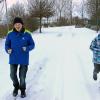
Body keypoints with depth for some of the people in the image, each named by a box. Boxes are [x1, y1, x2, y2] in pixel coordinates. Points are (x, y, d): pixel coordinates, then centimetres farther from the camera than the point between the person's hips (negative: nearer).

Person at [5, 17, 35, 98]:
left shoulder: (27, 34, -8)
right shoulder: (10, 34, -4)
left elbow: (32, 45, 0)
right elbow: (7, 45, 6)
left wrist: (27, 48, -19)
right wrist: (8, 50, -15)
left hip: (23, 59, -2)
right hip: (13, 59, 2)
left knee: (22, 76, 4)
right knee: (13, 75, 10)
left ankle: (22, 89, 31)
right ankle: (16, 87, 40)